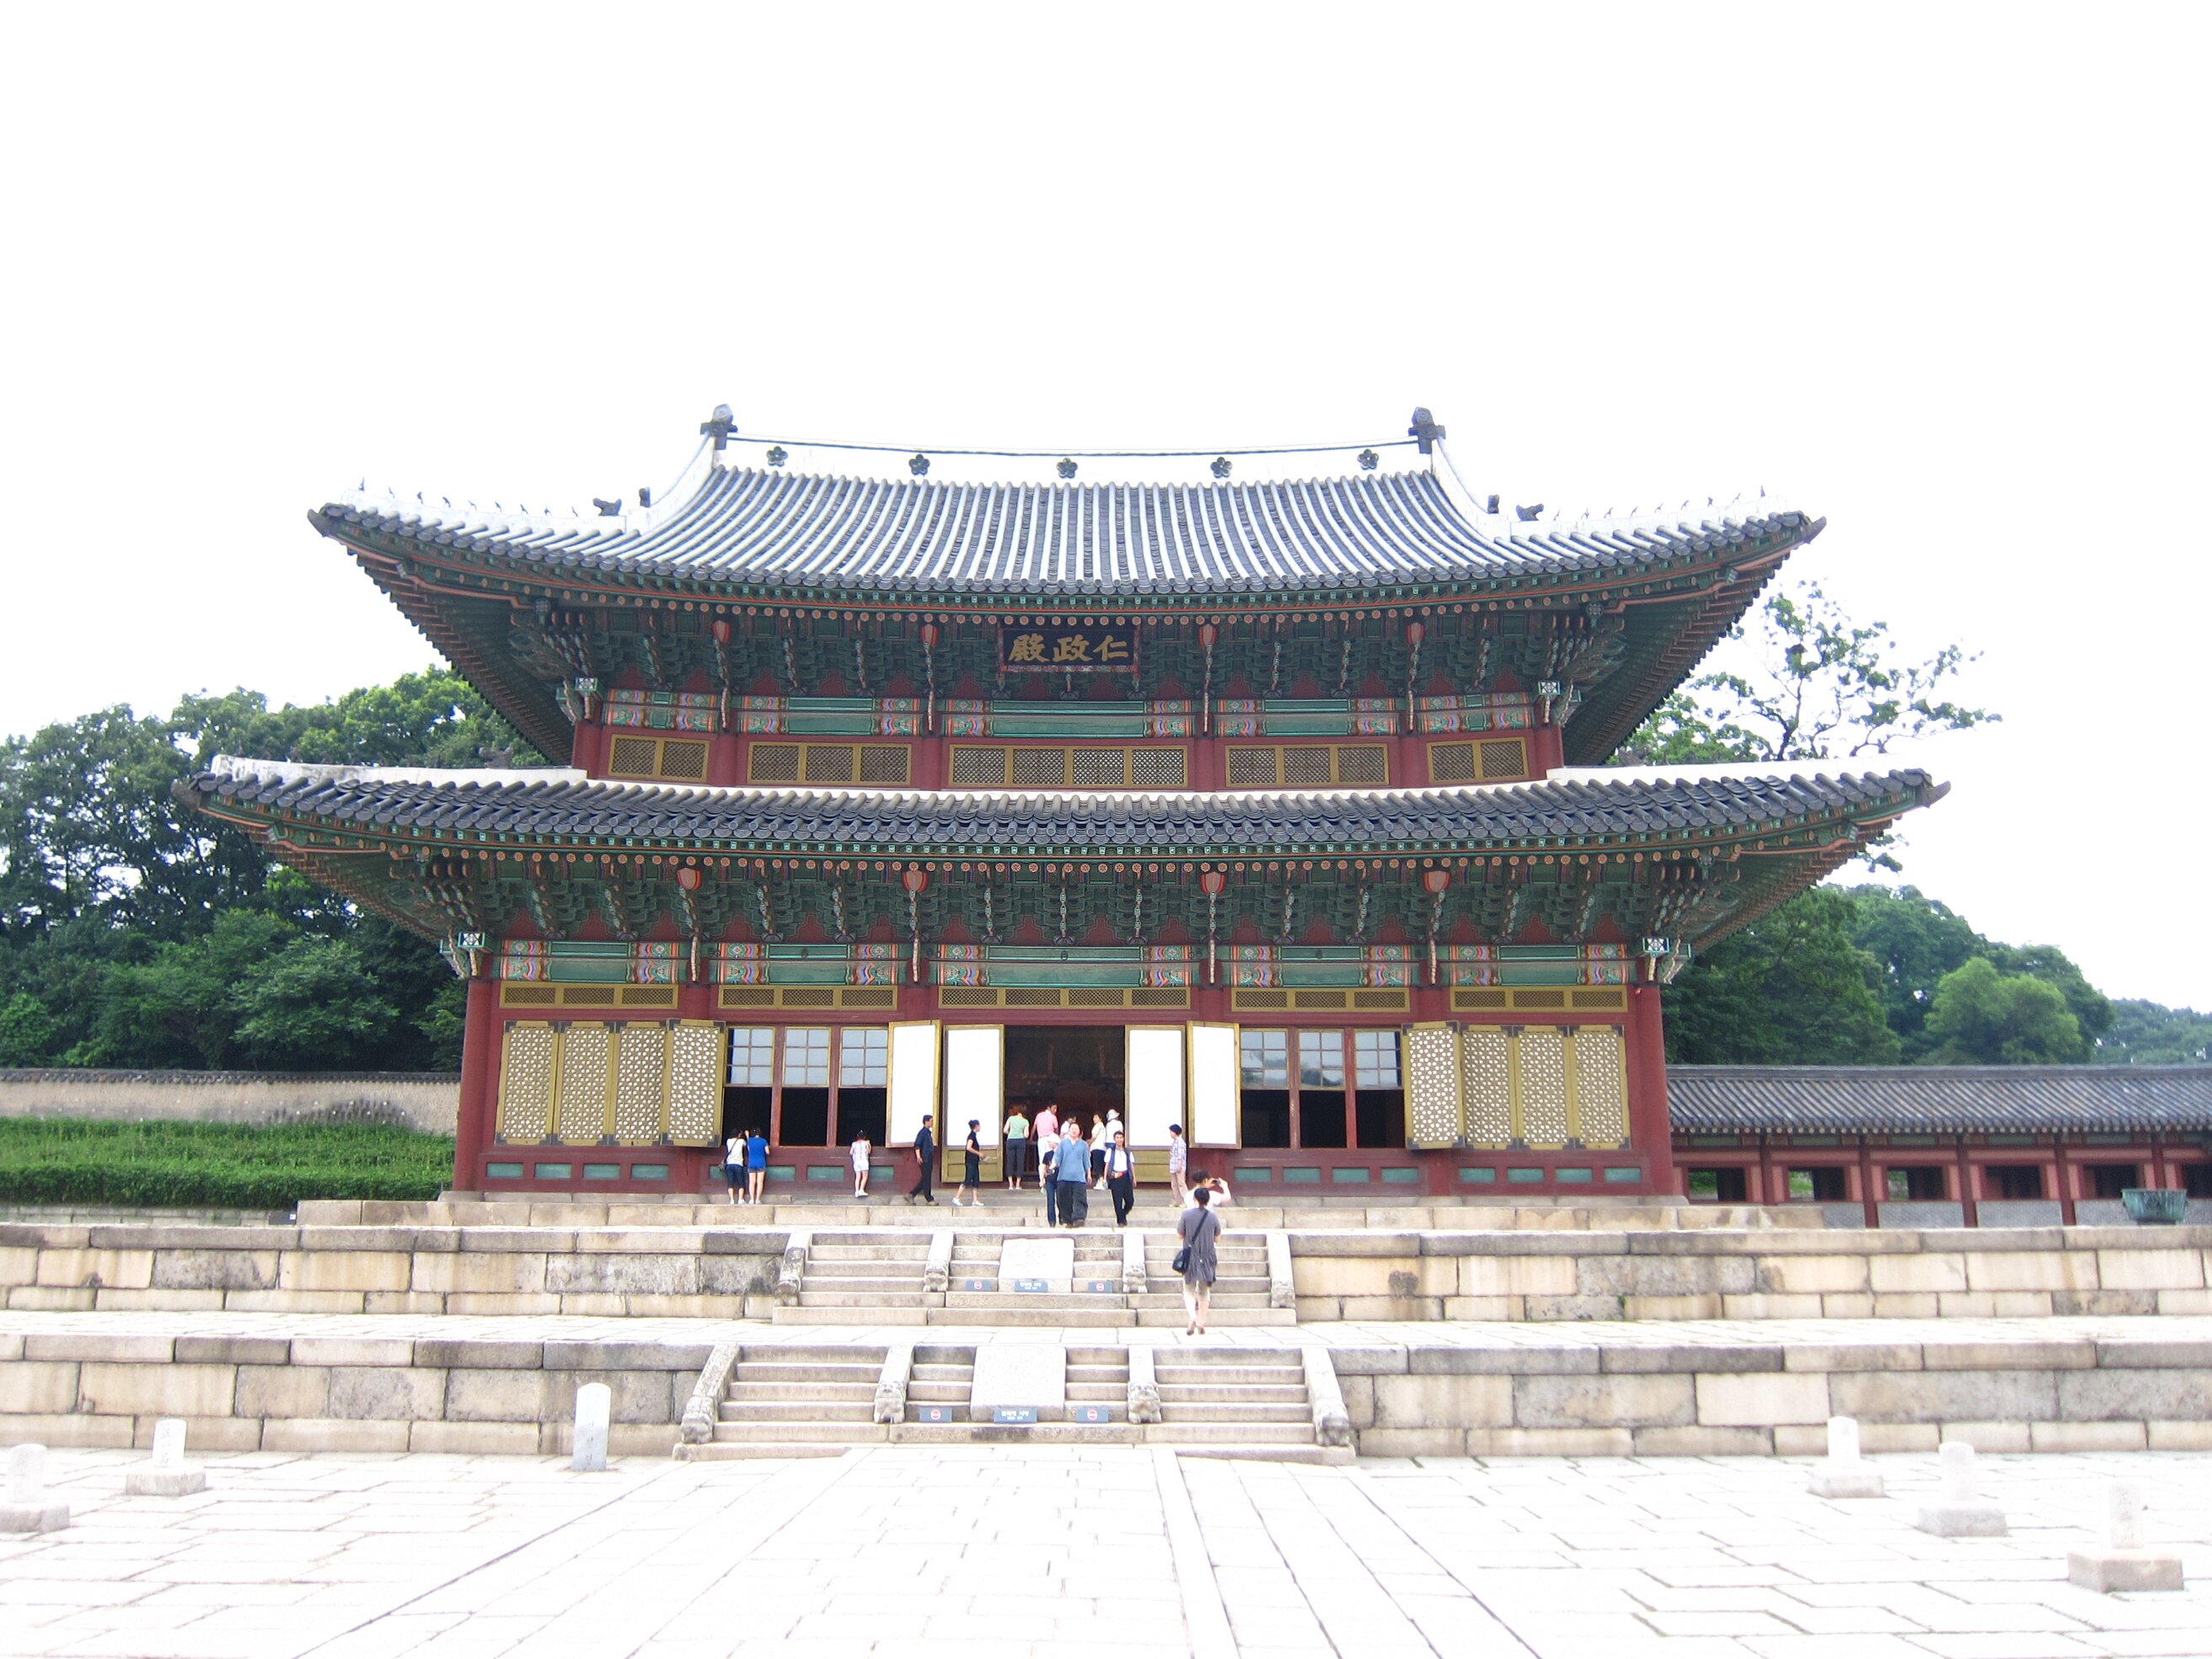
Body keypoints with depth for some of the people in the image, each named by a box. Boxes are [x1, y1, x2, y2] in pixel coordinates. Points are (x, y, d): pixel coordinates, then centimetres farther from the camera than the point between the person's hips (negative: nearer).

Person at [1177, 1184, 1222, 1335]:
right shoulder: (1213, 1217, -4)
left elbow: (1179, 1235, -1)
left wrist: (1179, 1222, 15)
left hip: (1190, 1258, -2)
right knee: (1204, 1292, 13)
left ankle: (1193, 1317, -16)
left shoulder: (1186, 1215, -9)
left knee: (1189, 1290, 7)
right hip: (1207, 1258, 2)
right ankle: (1201, 1324, 14)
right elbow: (1217, 1237, 7)